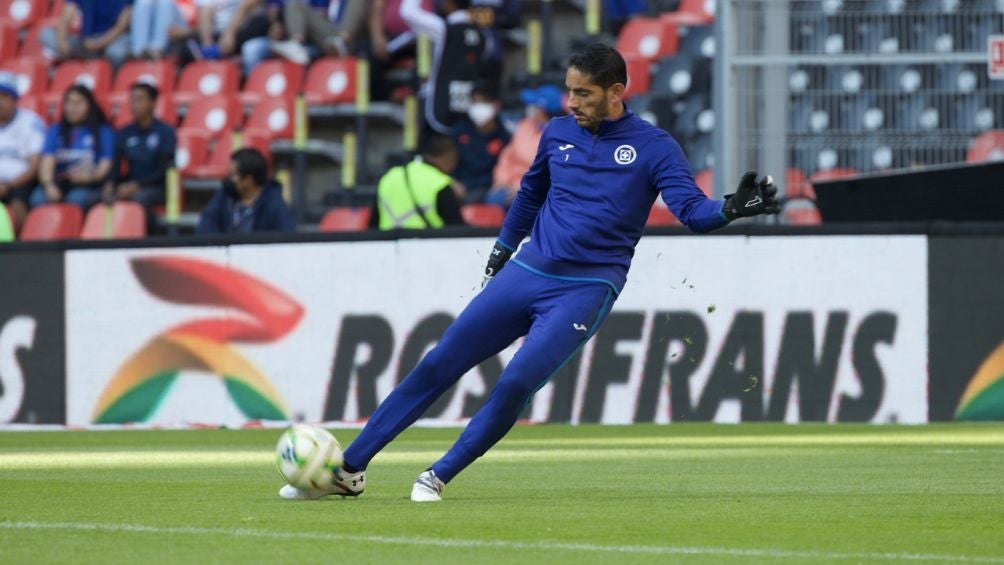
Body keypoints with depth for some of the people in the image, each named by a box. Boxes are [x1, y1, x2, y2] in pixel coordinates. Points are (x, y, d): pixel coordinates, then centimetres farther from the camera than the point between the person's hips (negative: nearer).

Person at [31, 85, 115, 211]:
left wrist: (91, 176, -22)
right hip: (59, 183, 2)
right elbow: (47, 161, 4)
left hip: (88, 186, -2)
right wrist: (49, 185, -17)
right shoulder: (56, 131, 18)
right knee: (39, 198, -31)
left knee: (77, 199, -37)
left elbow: (106, 164, 2)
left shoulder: (103, 131, 11)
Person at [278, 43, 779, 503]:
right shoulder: (558, 133, 9)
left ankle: (438, 477, -4)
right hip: (525, 273, 5)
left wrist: (731, 209, -35)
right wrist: (503, 247, 28)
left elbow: (692, 210, -16)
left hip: (586, 290, -5)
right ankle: (348, 471, 4)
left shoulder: (653, 147, -5)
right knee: (437, 366, -1)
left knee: (515, 385, -21)